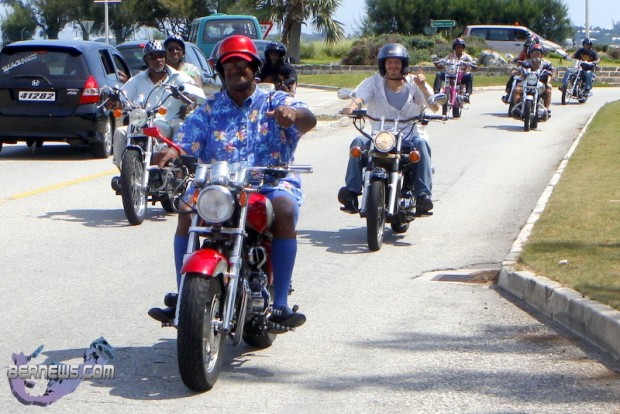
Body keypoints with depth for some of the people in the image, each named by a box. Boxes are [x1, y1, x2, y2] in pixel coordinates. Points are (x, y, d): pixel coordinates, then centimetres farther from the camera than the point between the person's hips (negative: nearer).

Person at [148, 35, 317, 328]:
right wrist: (172, 152, -20)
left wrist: (293, 113, -33)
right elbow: (187, 144, 6)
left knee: (284, 209, -35)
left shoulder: (275, 102, 11)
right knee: (187, 210, -28)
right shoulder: (209, 109, 18)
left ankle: (280, 304, -35)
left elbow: (309, 120, -8)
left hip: (272, 183, -2)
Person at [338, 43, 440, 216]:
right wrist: (351, 107, -37)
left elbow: (435, 106, -9)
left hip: (409, 138, -1)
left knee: (421, 143, -32)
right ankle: (351, 191, -31)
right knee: (358, 142, -26)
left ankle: (423, 195, -37)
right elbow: (359, 97, -13)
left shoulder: (414, 83, 3)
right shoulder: (374, 82, 6)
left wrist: (423, 87, -27)